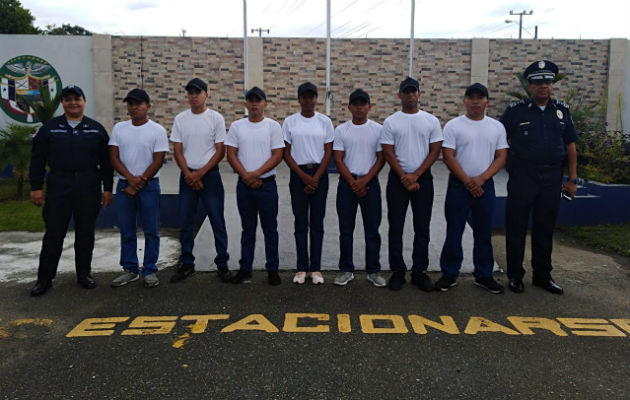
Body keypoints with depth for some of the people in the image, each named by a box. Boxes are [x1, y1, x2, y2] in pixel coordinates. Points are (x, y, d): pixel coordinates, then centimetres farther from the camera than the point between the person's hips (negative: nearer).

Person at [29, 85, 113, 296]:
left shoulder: (96, 129, 7)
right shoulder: (49, 128, 6)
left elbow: (106, 161, 7)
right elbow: (38, 160, 5)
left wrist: (107, 188, 3)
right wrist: (36, 187, -1)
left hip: (89, 189, 1)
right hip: (58, 188, -1)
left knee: (85, 233, 8)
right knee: (54, 234, 2)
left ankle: (84, 273, 21)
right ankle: (44, 278, 12)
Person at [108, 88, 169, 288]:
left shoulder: (157, 130, -3)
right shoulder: (119, 128, 8)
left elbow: (157, 162, -7)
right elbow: (113, 157, 3)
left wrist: (137, 186, -10)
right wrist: (130, 178, -13)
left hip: (149, 186, -3)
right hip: (124, 185, 4)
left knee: (151, 231, 1)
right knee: (126, 232, 9)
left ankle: (149, 271, 11)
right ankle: (130, 270, 20)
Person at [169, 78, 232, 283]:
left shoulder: (216, 118, -3)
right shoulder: (180, 119, 4)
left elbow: (220, 151, -5)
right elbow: (177, 151, 3)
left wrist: (200, 173, -11)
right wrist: (189, 175, -9)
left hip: (210, 175, -3)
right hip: (187, 176, 3)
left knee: (217, 222, 1)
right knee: (185, 222, 7)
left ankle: (222, 264, 12)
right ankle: (186, 264, 20)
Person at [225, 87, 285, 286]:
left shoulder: (273, 126, -1)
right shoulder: (236, 126, 5)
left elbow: (277, 155, -7)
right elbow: (231, 155, 1)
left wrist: (255, 174, -15)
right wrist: (246, 176, -11)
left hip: (267, 184, -2)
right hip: (244, 185, 2)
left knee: (270, 229, 5)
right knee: (247, 229, 12)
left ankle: (272, 269, 15)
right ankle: (245, 269, 21)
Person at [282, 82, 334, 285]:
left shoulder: (325, 121, 4)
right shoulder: (290, 122, 3)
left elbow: (328, 153, 1)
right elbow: (286, 154, 1)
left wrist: (316, 178, -8)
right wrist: (304, 176, -8)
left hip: (320, 174, 0)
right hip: (298, 175, 0)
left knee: (317, 223, 4)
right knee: (301, 223, 3)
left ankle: (316, 268, 12)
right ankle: (302, 268, 11)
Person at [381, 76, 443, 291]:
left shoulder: (431, 121, 4)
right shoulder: (390, 122, 1)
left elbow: (435, 151, -1)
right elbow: (388, 152, -3)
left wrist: (415, 175, -10)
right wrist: (404, 178, -11)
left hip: (423, 179, 1)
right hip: (397, 179, -1)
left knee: (422, 228, 6)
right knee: (396, 228, 3)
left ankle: (419, 271, 17)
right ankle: (397, 271, 14)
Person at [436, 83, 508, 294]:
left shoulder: (497, 127, 7)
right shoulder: (453, 126, -2)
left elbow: (501, 157, 2)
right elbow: (448, 157, -8)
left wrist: (481, 178, -12)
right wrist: (467, 181, -13)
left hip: (485, 186, 3)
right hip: (458, 185, -2)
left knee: (484, 233, 10)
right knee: (454, 232, 3)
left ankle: (484, 275, 22)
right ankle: (449, 274, 14)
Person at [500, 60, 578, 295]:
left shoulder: (562, 111, 8)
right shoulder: (516, 111, -3)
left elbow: (570, 147, 11)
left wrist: (572, 180, 7)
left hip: (552, 178, 3)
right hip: (522, 176, -3)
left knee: (545, 228, 12)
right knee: (516, 227, 4)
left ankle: (542, 275, 25)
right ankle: (515, 275, 17)